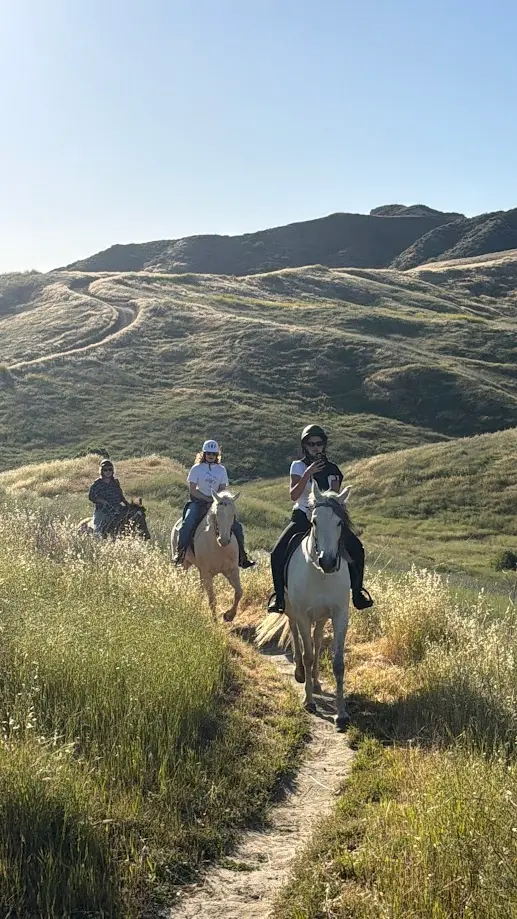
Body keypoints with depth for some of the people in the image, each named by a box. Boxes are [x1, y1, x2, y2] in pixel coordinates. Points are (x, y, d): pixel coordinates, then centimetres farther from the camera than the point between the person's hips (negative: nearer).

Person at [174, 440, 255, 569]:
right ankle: (180, 554, -17)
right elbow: (192, 490, -6)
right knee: (187, 524, -29)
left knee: (237, 526, -9)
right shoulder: (196, 469, -2)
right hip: (199, 501, -3)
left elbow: (222, 489, 8)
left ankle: (242, 557, 2)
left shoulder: (221, 470, 8)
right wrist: (209, 499, -14)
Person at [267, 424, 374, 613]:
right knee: (278, 552, -21)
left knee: (356, 548, -13)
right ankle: (278, 594, -5)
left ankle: (357, 590, 3)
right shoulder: (298, 466, -2)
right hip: (302, 517, -2)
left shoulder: (332, 469, 5)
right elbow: (294, 495, -15)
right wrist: (308, 473, -24)